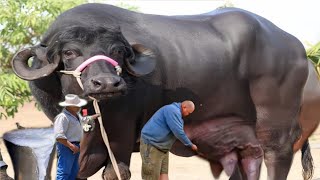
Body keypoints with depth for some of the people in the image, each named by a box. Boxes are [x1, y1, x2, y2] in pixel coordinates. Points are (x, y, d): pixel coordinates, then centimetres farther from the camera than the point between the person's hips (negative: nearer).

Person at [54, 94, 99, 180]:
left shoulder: (76, 114, 14)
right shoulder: (63, 117, -19)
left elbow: (83, 119, 39)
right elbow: (59, 136, -26)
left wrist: (96, 116, 43)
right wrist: (71, 146, -27)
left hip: (75, 146, 10)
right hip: (66, 147, -10)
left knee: (74, 173, 14)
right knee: (64, 173, -11)